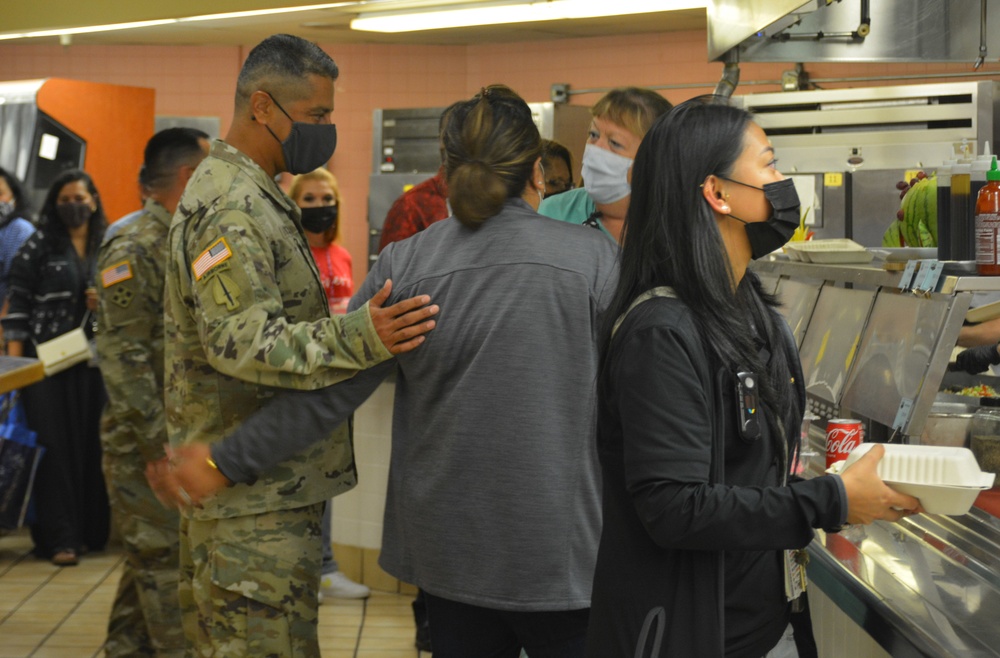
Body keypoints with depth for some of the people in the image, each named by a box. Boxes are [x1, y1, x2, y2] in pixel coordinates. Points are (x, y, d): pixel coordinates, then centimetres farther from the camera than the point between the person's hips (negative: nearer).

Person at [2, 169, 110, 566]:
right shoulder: (39, 245, 3)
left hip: (92, 359, 3)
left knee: (90, 444, 3)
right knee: (53, 445, -3)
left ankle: (90, 529, 13)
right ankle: (59, 537, -1)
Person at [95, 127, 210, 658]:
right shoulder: (133, 246, -16)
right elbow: (122, 355, -20)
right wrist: (159, 445, -20)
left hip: (193, 433, 9)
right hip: (149, 441, -9)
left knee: (151, 556, 16)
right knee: (165, 560, -2)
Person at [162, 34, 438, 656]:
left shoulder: (251, 197, 17)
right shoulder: (233, 207, -18)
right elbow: (240, 342, -28)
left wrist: (368, 329, 20)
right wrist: (360, 339, -39)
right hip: (256, 491, -11)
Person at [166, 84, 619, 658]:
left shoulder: (406, 265, -4)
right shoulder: (593, 256, -9)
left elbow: (328, 390, -4)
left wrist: (227, 462, 6)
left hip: (450, 546, 3)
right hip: (561, 547, -2)